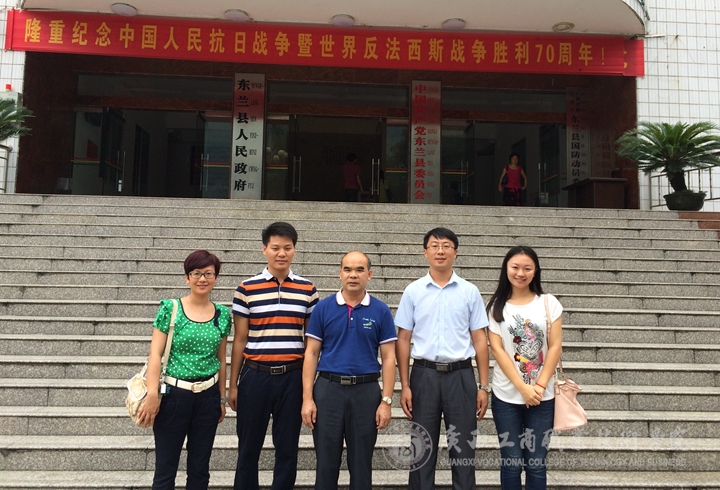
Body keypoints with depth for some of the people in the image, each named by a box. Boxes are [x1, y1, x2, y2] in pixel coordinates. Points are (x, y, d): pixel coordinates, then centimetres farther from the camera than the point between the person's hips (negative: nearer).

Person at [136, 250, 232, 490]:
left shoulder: (222, 314, 3)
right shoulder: (170, 309, -6)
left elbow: (221, 359, 9)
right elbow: (155, 354, -8)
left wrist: (222, 397, 11)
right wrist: (153, 395, -15)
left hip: (208, 396, 3)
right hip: (173, 394, -3)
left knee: (200, 468, 14)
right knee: (165, 468, 7)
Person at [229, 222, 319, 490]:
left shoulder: (307, 289, 3)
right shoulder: (247, 288, -1)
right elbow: (240, 340, 2)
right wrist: (233, 384, 3)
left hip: (293, 377, 1)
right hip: (255, 376, -1)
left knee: (288, 448, 10)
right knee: (248, 448, 11)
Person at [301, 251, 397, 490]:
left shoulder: (381, 311, 0)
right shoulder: (323, 308, 1)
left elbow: (388, 358, 0)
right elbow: (311, 354, 1)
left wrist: (386, 401, -6)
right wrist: (307, 398, -6)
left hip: (366, 391, 0)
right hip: (328, 389, 0)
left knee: (361, 464, 11)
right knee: (326, 463, 9)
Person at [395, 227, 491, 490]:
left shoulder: (470, 292, 2)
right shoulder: (413, 291, 1)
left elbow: (479, 340, 4)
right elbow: (403, 340, 3)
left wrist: (483, 386, 1)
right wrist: (405, 386, -2)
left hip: (460, 375, 0)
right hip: (424, 374, 0)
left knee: (463, 448, 9)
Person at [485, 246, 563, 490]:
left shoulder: (549, 303, 2)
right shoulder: (496, 306, 0)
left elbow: (555, 346, -1)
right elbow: (497, 349, -5)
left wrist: (540, 385, -10)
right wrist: (523, 388, -12)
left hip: (542, 396, 1)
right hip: (506, 396, 0)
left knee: (536, 464, 6)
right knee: (511, 463, 6)